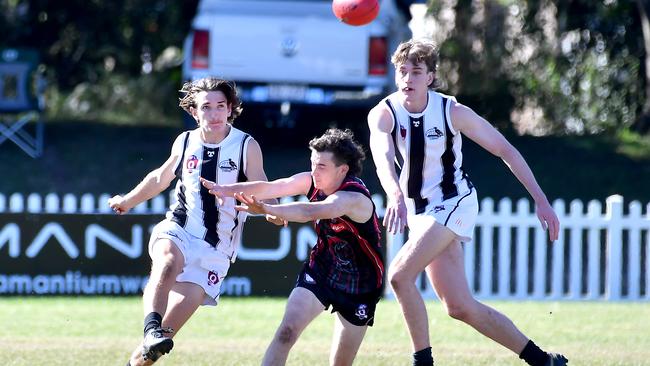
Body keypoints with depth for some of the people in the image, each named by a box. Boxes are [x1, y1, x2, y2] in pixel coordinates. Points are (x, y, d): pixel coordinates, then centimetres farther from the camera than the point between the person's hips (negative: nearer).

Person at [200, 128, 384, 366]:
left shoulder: (355, 199, -30)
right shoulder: (312, 181, -10)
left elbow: (310, 212, -48)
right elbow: (271, 187, -21)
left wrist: (266, 210, -62)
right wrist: (226, 189, -36)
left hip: (360, 286, -4)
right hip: (320, 269, 4)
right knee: (286, 332, -17)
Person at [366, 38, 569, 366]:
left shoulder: (452, 112, -15)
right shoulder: (383, 114, -11)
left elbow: (505, 150, -8)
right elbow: (383, 159, -31)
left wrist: (541, 201, -11)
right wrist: (396, 196, -53)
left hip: (454, 203, -4)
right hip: (419, 211, 4)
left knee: (400, 275, -24)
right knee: (460, 307, 4)